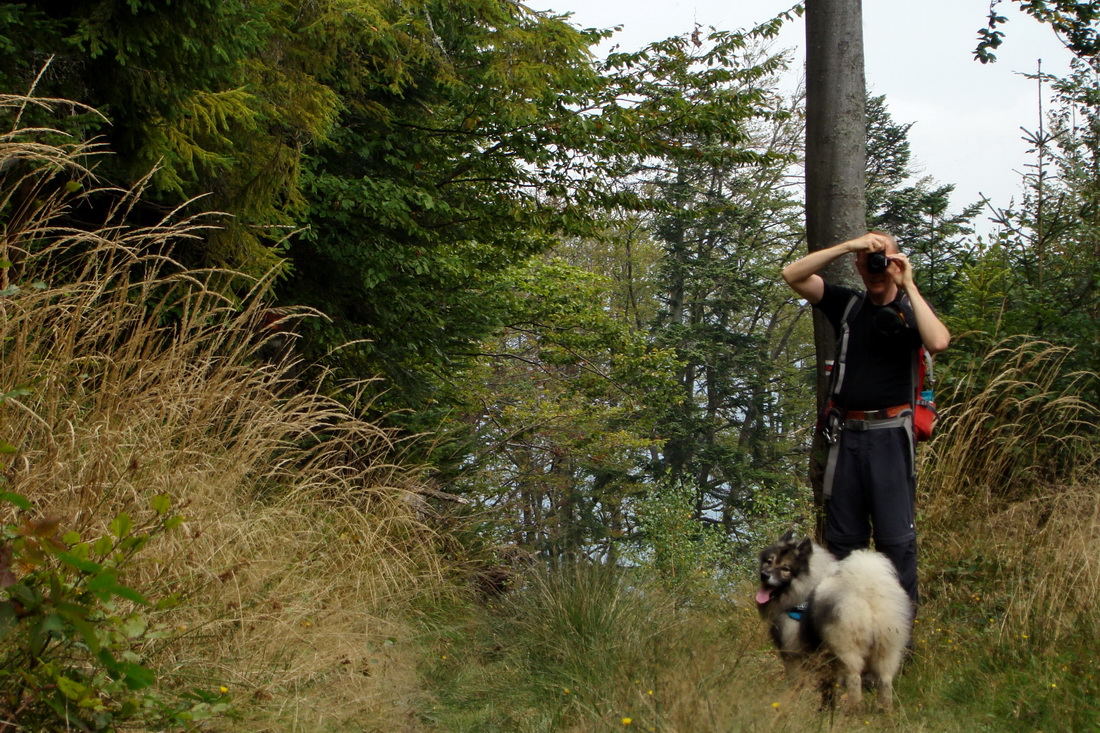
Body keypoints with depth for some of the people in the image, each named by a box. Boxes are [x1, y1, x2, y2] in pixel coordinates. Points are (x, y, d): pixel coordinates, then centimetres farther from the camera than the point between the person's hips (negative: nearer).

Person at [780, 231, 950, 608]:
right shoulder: (848, 304, 11)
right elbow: (793, 274, 2)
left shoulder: (912, 308, 3)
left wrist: (909, 286, -13)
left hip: (891, 434, -3)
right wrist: (848, 245, -7)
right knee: (842, 537, 8)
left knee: (896, 536, -6)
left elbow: (938, 342, -19)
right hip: (846, 433, 3)